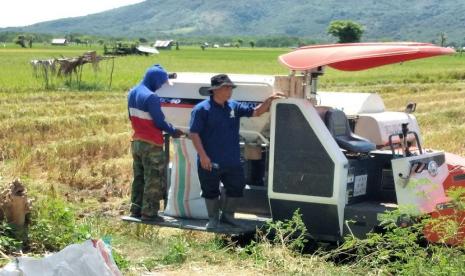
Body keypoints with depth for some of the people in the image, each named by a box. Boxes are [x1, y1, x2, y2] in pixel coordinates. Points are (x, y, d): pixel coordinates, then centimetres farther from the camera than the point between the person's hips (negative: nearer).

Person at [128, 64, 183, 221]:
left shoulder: (132, 93, 8)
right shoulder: (151, 97, -21)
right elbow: (160, 122, -17)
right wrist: (173, 131, -3)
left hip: (136, 142, 9)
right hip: (151, 145, -9)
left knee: (139, 178, 16)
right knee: (154, 180, -1)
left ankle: (136, 209, 21)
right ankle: (149, 213, 1)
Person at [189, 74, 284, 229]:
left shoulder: (234, 106, 6)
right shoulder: (202, 109, -12)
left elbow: (255, 112, 6)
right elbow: (194, 134, -14)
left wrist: (269, 100, -10)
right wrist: (203, 156, -19)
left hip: (232, 161, 5)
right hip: (210, 162, -5)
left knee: (236, 188, 13)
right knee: (211, 191, 8)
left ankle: (227, 215, 32)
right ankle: (213, 218, 26)